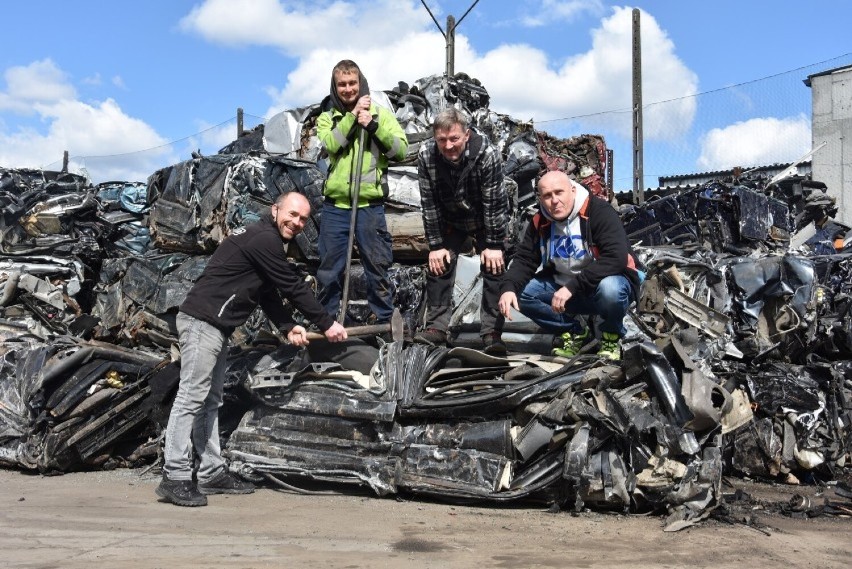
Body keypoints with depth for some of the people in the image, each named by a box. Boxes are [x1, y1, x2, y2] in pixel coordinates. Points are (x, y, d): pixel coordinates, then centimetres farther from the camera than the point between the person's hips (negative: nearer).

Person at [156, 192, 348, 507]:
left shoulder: (263, 239, 20)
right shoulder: (264, 239, -12)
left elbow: (268, 293, 20)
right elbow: (293, 286, -11)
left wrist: (288, 326, 9)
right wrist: (326, 324, -5)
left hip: (214, 326, 11)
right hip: (202, 322, -11)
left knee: (210, 400, 10)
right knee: (191, 397, -11)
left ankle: (212, 473, 14)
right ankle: (174, 478, -10)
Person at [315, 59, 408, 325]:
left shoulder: (380, 114, 6)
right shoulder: (327, 118, 10)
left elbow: (401, 150, -6)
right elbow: (330, 145, -11)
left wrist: (374, 126, -15)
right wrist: (352, 116, -14)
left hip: (370, 206, -1)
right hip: (334, 206, 2)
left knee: (378, 268, 4)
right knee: (329, 270, 7)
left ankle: (385, 321, 15)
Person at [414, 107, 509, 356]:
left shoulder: (487, 155, -32)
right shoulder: (426, 155, -24)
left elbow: (494, 203, -25)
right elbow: (429, 203, -17)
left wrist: (494, 245, -22)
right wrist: (435, 245, -16)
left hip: (486, 220, -2)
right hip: (450, 220, 3)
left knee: (493, 267, -11)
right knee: (437, 265, -5)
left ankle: (491, 332, -6)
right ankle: (436, 327, 4)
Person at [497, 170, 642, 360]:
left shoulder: (600, 211, -20)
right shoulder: (540, 222, -1)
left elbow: (616, 258, -30)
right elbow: (524, 260, -3)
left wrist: (572, 287, -36)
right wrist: (508, 288, -24)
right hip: (562, 285, 6)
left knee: (609, 288, -40)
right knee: (521, 292, -14)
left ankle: (611, 337, -5)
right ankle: (575, 334, 3)